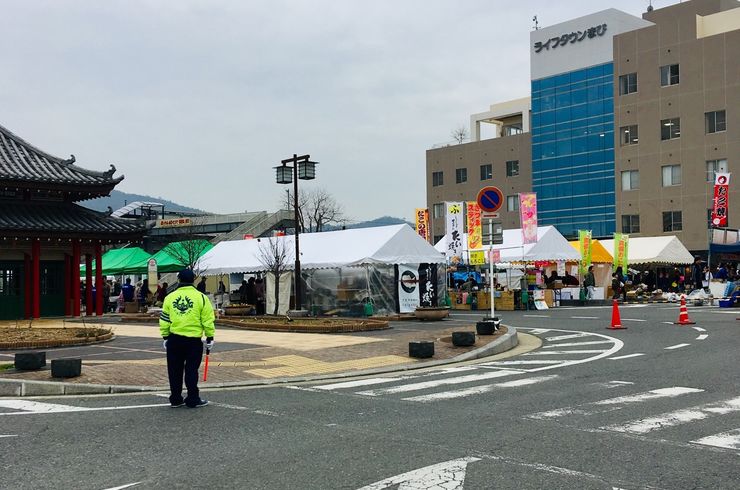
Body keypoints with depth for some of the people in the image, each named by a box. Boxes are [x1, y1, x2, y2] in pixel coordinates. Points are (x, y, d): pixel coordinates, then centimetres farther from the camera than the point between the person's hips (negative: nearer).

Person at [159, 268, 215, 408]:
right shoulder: (201, 297, -6)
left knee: (175, 371, 12)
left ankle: (175, 399, 18)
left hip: (174, 340, 2)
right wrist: (210, 337, 5)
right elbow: (207, 320, -5)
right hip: (194, 340, -2)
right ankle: (193, 399, 9)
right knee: (191, 370, 6)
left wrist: (165, 337, 14)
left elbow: (164, 319, 5)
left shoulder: (170, 297, 2)